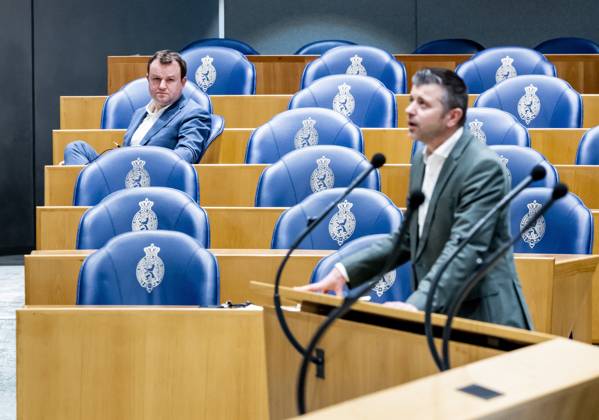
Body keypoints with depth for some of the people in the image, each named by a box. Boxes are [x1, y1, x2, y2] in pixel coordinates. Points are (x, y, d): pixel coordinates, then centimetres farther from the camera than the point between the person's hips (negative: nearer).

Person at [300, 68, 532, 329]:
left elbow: (465, 248, -26)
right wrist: (346, 271, 4)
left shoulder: (483, 166, -17)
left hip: (482, 317, -7)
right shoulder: (423, 160, 9)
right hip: (437, 315, 7)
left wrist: (417, 304, -38)